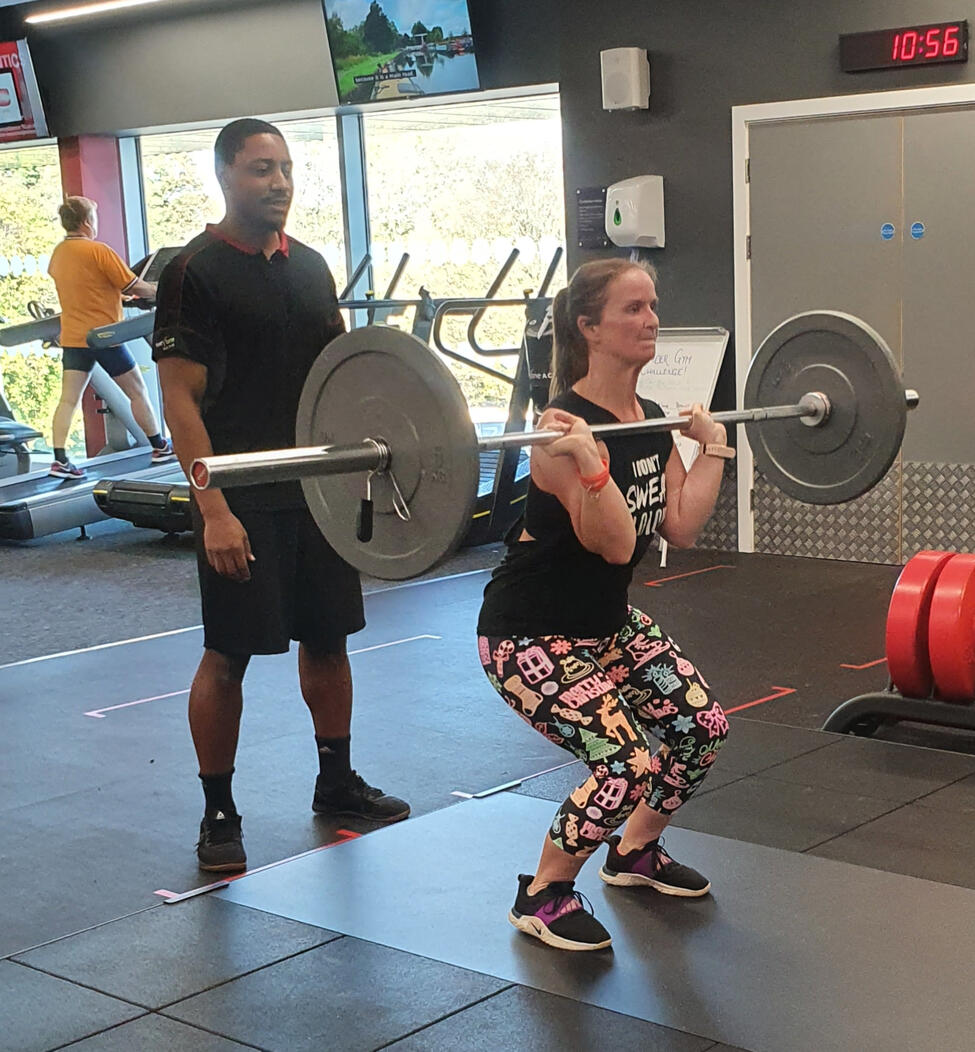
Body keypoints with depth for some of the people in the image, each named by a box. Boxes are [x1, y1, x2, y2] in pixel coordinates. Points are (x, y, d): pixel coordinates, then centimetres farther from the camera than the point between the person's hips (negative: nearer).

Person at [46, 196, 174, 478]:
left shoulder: (58, 254, 7)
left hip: (72, 337, 6)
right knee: (137, 391, 9)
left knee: (68, 400, 0)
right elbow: (134, 287, -12)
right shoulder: (98, 251, -14)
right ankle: (160, 447, 19)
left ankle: (60, 460, -9)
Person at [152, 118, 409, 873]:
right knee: (228, 655, -1)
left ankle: (337, 783, 30)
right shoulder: (195, 273, -10)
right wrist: (213, 508, -21)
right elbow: (181, 398, -14)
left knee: (327, 638, 14)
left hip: (320, 489, 7)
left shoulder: (311, 267, 11)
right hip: (242, 499, -6)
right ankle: (219, 813, 12)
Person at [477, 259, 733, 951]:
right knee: (629, 763, -20)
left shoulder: (652, 420, 2)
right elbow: (615, 544, -31)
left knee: (703, 726, 3)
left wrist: (712, 448, 4)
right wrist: (586, 462, -43)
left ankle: (635, 853, 29)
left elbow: (681, 528, -2)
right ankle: (544, 895, 5)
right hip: (532, 635, -9)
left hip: (608, 621, 9)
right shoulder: (566, 426, -24)